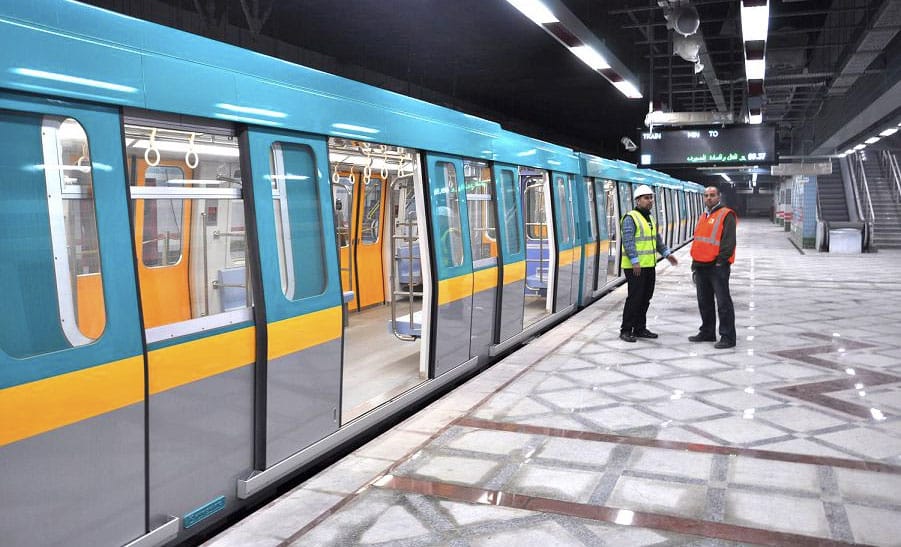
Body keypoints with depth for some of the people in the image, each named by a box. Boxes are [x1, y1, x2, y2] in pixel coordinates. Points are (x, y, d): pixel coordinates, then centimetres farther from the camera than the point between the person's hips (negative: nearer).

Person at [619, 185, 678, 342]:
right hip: (635, 267, -8)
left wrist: (667, 253, 15)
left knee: (645, 298, 11)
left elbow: (657, 239, 24)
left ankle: (640, 329, 20)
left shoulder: (650, 218, 17)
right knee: (634, 298, -7)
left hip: (649, 265, 8)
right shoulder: (630, 218, -11)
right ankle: (626, 331, 1)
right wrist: (635, 261, -25)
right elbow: (628, 242, -19)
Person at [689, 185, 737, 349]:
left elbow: (729, 240, -15)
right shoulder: (704, 217, 19)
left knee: (723, 302, -6)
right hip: (701, 266, 9)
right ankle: (707, 332, 27)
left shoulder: (726, 215, -7)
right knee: (704, 302, 15)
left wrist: (721, 260, -19)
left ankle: (728, 337, -2)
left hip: (717, 266, -9)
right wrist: (695, 262, 18)